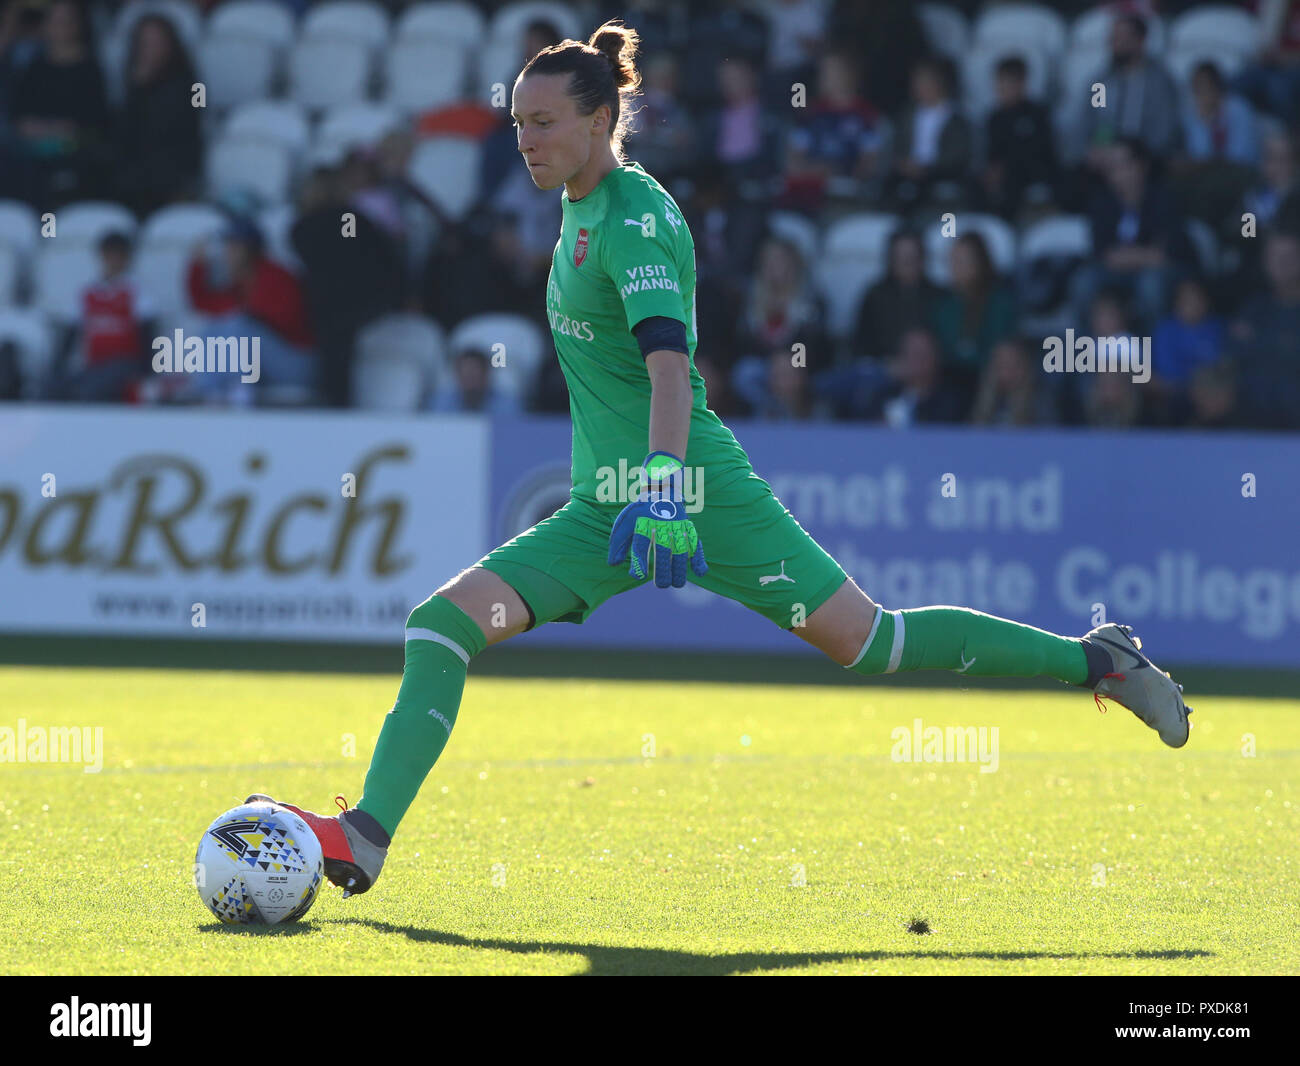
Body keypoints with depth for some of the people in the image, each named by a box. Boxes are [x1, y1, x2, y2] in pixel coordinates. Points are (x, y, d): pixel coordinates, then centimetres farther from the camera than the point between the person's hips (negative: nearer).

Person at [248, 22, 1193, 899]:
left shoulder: (636, 220, -15)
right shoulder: (584, 207, 12)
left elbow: (669, 365, -30)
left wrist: (664, 486, -43)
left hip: (696, 493, -8)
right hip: (605, 508, 8)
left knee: (867, 641, -5)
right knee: (442, 623, -8)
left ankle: (1097, 660, 10)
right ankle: (367, 837, -12)